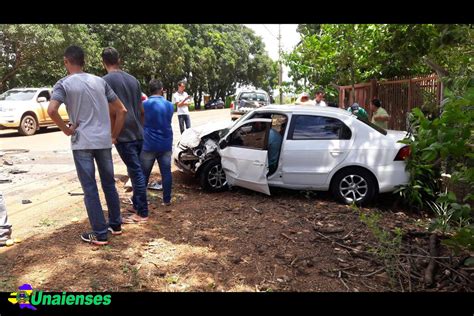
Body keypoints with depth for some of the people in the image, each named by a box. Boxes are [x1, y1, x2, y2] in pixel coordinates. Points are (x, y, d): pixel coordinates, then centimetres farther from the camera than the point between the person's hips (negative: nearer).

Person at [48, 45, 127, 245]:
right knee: (109, 184, 16)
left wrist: (66, 130, -5)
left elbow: (51, 110, -20)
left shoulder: (64, 84, -3)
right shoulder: (100, 81, 10)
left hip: (82, 143, -4)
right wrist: (114, 136, 14)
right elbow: (121, 110, 9)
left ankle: (100, 234, 6)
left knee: (90, 188, 2)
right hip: (104, 141, 4)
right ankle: (116, 224, 27)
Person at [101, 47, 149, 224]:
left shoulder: (106, 81, -8)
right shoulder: (133, 79, 12)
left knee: (136, 171, -3)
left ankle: (143, 211, 5)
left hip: (123, 134, -6)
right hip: (138, 133, 6)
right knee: (136, 170, 16)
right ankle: (137, 205, 25)